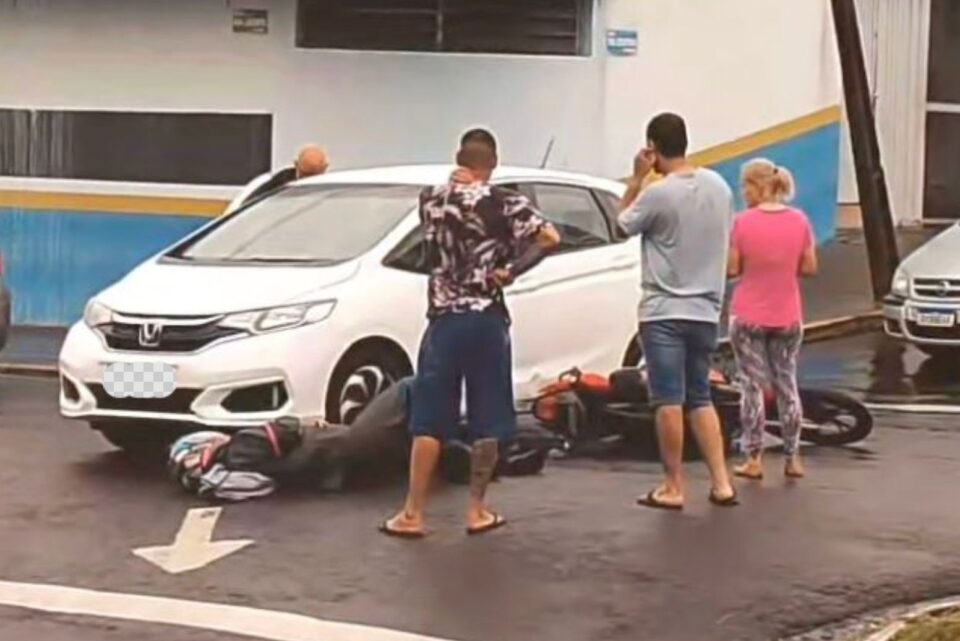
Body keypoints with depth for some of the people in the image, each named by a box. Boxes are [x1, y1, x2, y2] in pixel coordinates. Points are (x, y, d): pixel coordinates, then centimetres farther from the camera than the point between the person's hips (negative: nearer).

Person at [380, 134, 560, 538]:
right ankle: (477, 511, 10)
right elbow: (550, 239, -10)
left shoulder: (430, 200, 7)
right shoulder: (502, 203, -3)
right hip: (487, 320, -2)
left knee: (429, 420, 3)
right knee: (487, 420, 7)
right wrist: (513, 267, 1)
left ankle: (412, 514, 2)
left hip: (443, 320, 2)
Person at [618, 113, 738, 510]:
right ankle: (721, 483, 10)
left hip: (664, 312, -6)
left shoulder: (657, 194, -14)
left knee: (669, 402, 0)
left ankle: (673, 488, 5)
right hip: (706, 310, 6)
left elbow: (622, 225, 2)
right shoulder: (719, 186, 4)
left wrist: (637, 178, 4)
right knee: (700, 398, 15)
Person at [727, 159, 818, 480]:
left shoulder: (744, 221, -13)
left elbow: (732, 269, -10)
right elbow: (809, 268, -1)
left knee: (753, 386, 6)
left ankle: (754, 459, 6)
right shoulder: (799, 220, -4)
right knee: (787, 385, 14)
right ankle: (793, 458, 18)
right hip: (788, 318, 3)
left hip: (749, 317, -3)